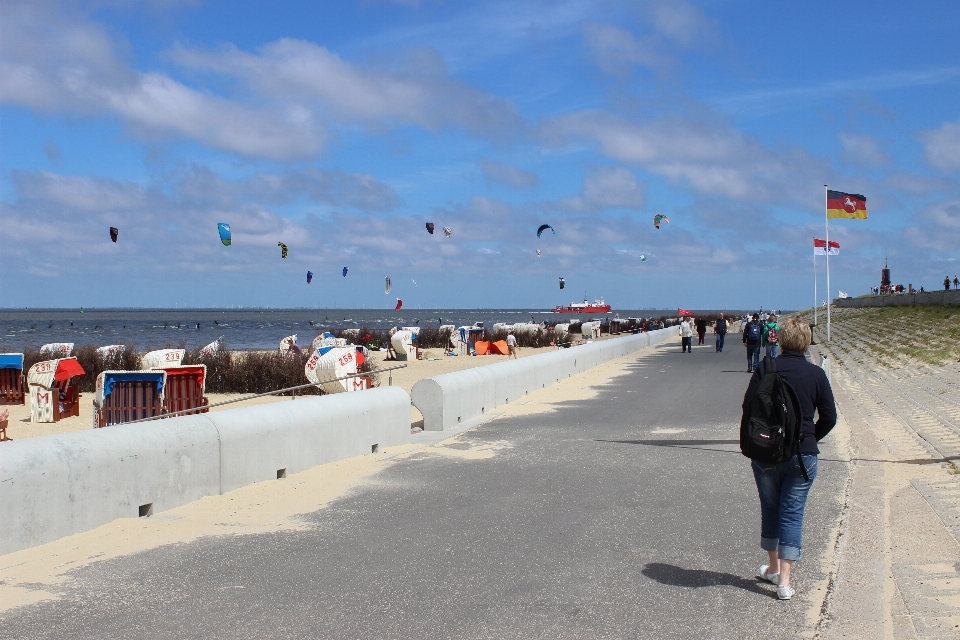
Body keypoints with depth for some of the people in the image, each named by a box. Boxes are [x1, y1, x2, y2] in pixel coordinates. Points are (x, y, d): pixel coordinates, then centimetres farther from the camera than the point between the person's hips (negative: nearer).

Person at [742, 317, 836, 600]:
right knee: (793, 514, 5)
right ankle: (784, 580, 2)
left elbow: (748, 407, -4)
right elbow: (829, 417, -2)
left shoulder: (765, 369, -6)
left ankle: (773, 568, 33)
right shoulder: (816, 374, -5)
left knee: (770, 509, 17)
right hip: (802, 456, -1)